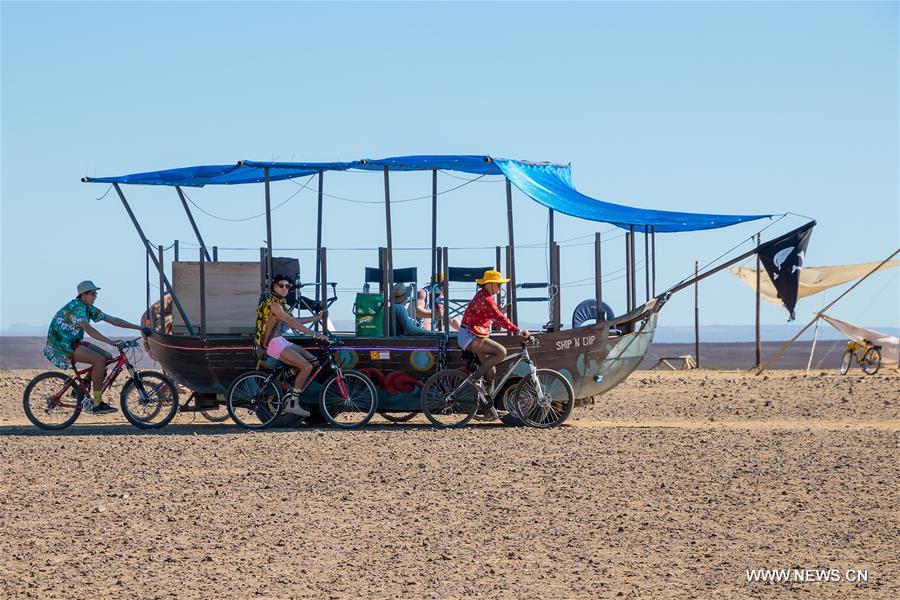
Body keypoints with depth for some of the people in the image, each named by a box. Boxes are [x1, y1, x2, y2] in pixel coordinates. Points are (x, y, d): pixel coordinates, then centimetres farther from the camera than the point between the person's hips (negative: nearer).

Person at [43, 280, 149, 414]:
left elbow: (113, 320, 9)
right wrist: (111, 342, -45)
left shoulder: (89, 309, 9)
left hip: (73, 343, 10)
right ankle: (96, 404, -19)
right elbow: (88, 328, -36)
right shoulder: (76, 308, -20)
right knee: (99, 360, -22)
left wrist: (139, 328, 4)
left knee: (108, 358, 2)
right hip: (61, 346, -10)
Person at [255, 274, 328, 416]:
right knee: (307, 367, -19)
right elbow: (292, 323, -22)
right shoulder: (273, 304, -15)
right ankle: (292, 403, -11)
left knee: (313, 361, 6)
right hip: (273, 344, -10)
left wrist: (316, 318, 18)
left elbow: (293, 321, 20)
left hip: (281, 342, 10)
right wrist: (315, 335, -25)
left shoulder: (280, 303, 17)